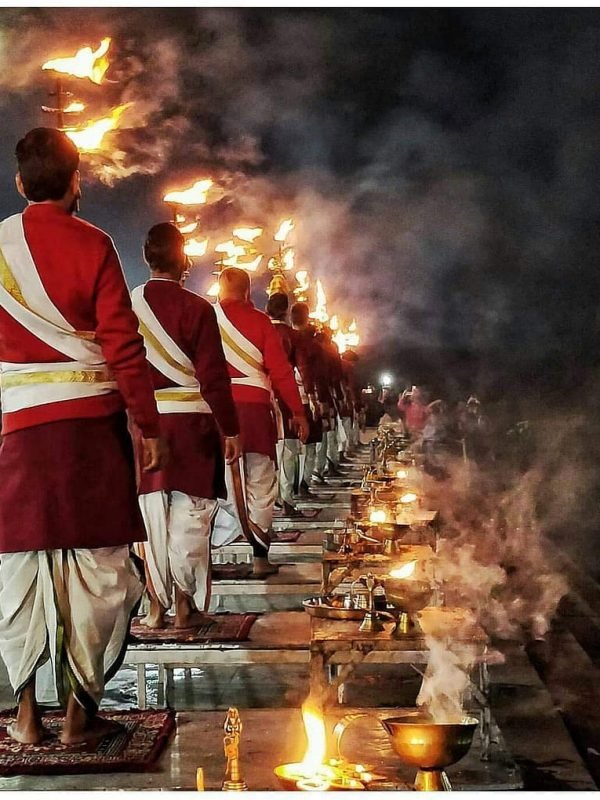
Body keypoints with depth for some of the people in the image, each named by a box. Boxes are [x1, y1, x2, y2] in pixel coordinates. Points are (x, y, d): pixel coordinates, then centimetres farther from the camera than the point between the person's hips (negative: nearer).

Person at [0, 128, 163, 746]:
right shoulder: (91, 244, -2)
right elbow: (123, 346, -6)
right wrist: (149, 428, 0)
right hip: (91, 420, -2)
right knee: (94, 566, 4)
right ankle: (79, 710, 10)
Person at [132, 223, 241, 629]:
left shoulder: (128, 305, 2)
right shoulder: (197, 308, -7)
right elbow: (214, 377, -10)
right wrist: (230, 429, -3)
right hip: (191, 422, -3)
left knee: (151, 515, 10)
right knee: (189, 518, 4)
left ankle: (157, 606, 15)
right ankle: (186, 605, 9)